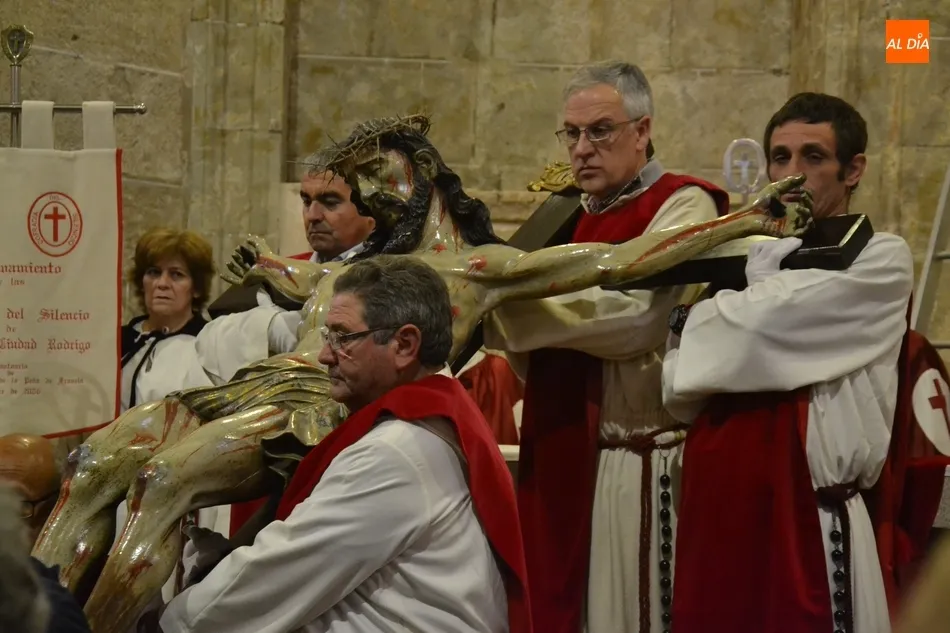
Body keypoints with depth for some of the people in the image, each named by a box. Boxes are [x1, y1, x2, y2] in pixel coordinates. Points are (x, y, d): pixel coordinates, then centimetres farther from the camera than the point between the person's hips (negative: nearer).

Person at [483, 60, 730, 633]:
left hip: (637, 462, -7)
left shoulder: (683, 205, -6)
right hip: (564, 457, 7)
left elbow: (635, 315, -22)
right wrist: (496, 307, -3)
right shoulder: (581, 220, 17)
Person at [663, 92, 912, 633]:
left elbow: (769, 322, -14)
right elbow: (682, 394, 11)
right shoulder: (760, 259, 17)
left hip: (804, 516, -5)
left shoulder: (881, 261, -1)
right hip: (715, 511, 6)